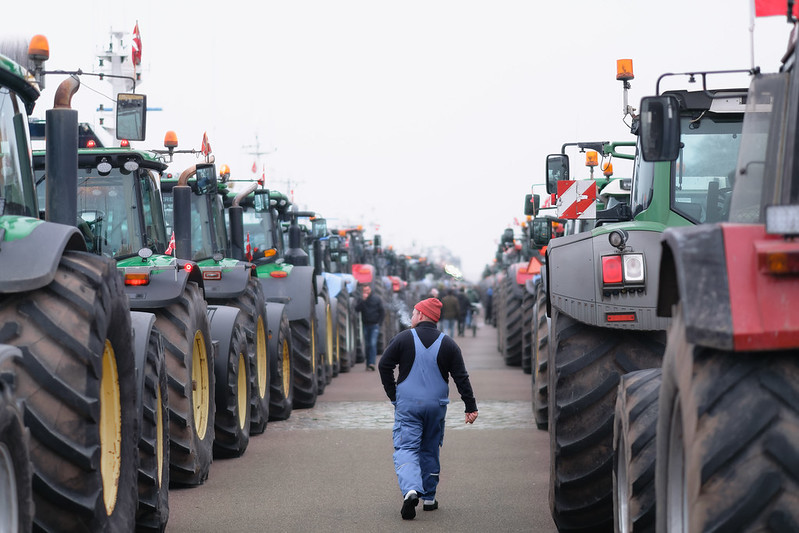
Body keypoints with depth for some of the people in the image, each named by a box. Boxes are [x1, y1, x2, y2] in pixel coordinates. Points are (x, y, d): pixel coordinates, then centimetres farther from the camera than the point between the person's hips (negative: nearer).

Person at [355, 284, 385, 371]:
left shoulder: (376, 299, 1)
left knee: (373, 344, -14)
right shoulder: (361, 300, 5)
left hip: (374, 325, -3)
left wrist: (379, 323, -2)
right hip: (366, 325, 3)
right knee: (367, 345, 7)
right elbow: (357, 309, -12)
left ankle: (371, 363, -22)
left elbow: (382, 312, 6)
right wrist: (363, 300, -19)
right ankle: (368, 364, 14)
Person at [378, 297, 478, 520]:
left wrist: (393, 395, 4)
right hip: (436, 406, 3)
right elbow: (461, 377, 0)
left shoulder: (403, 338, -4)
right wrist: (471, 407, 2)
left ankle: (410, 489, -29)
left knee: (406, 448, -5)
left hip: (407, 404, -3)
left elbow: (384, 365, -6)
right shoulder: (448, 344, 2)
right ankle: (429, 497, 19)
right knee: (430, 450, 16)